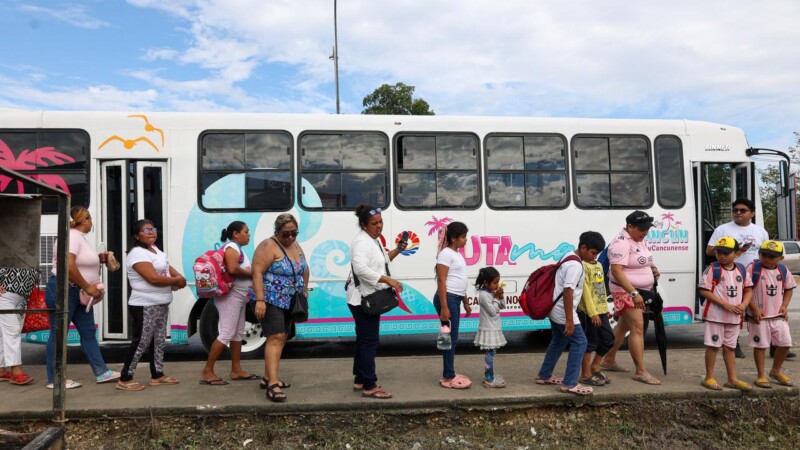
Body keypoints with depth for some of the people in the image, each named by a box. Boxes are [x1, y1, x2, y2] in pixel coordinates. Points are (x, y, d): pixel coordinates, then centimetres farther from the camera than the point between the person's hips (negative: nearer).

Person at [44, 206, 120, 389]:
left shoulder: (79, 237, 14)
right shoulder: (72, 236, -17)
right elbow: (69, 266, -28)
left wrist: (98, 259, 9)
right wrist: (88, 287, -21)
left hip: (78, 292, 10)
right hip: (62, 290, -10)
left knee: (88, 332, 10)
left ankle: (101, 372, 14)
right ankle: (54, 379, 8)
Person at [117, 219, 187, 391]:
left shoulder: (155, 250, 13)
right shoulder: (137, 253, -17)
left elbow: (166, 266, 21)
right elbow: (153, 278, -25)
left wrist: (179, 277, -1)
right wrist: (176, 281, -13)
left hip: (161, 304, 10)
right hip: (145, 306, -10)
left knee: (158, 340, 14)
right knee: (142, 342, -6)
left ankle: (157, 375, 24)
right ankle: (125, 379, 3)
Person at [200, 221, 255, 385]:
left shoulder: (237, 248, 18)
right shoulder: (232, 247, -13)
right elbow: (232, 269, -28)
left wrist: (251, 273, 3)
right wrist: (251, 273, -14)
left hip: (239, 297, 11)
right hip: (230, 296, -11)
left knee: (238, 333, 11)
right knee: (227, 334, -10)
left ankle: (236, 370, 16)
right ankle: (207, 371, -5)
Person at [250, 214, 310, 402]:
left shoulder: (295, 245, 11)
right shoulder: (269, 246, -14)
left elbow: (304, 268, 21)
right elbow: (257, 272, -20)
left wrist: (304, 290, 11)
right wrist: (259, 300, -26)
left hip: (289, 302, 8)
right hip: (270, 301, -8)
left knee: (280, 339, 11)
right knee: (276, 338, -16)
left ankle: (267, 378, 22)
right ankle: (273, 385, -18)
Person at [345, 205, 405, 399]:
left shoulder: (374, 240, 13)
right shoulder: (361, 241, -18)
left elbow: (380, 261, 27)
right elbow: (361, 268, -32)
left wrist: (397, 250, 14)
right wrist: (388, 280, -29)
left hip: (368, 298, 11)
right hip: (363, 298, -11)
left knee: (363, 340, 16)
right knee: (370, 341, -7)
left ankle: (360, 380, 26)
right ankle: (369, 386, 0)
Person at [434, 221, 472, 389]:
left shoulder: (457, 254, 17)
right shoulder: (446, 254, -12)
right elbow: (441, 281, -17)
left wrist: (466, 303, 24)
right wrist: (444, 307, -21)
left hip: (455, 299, 9)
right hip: (447, 298, -9)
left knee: (452, 337, 13)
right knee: (450, 338, -5)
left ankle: (449, 373, 21)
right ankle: (448, 377, 1)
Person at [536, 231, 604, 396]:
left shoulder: (569, 257, 11)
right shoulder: (576, 265, -21)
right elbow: (568, 292, -26)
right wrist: (569, 319, -24)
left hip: (554, 310, 10)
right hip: (562, 312, -10)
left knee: (558, 342, 21)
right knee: (579, 342, -4)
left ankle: (544, 376, 29)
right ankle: (569, 384, 0)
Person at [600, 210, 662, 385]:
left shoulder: (640, 240, 10)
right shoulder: (621, 243, -20)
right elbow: (617, 271, -28)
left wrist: (652, 267, 6)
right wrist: (634, 293, -32)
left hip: (640, 291, 10)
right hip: (625, 291, -10)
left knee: (624, 325, 16)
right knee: (638, 327, -13)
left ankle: (608, 360, 28)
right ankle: (641, 371, -9)